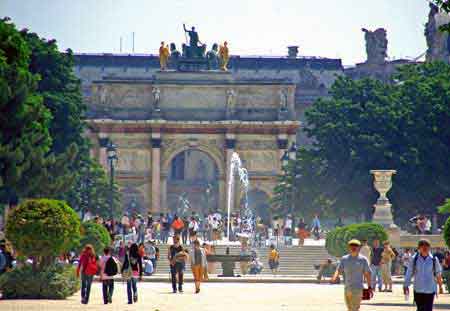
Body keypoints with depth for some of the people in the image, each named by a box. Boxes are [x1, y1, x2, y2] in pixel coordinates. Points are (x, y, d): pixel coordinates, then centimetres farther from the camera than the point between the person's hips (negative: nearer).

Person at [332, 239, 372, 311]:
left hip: (357, 288, -5)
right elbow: (338, 270, 2)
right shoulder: (344, 259, 8)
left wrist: (369, 287, -1)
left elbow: (367, 273, 1)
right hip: (347, 288, 5)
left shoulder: (363, 259, -1)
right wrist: (334, 278, -19)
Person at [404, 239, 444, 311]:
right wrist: (406, 286, 1)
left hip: (430, 290, -1)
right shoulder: (414, 259, -3)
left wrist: (440, 287, 13)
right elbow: (409, 273, 2)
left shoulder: (433, 259, -3)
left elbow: (438, 274, 7)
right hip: (418, 290, 1)